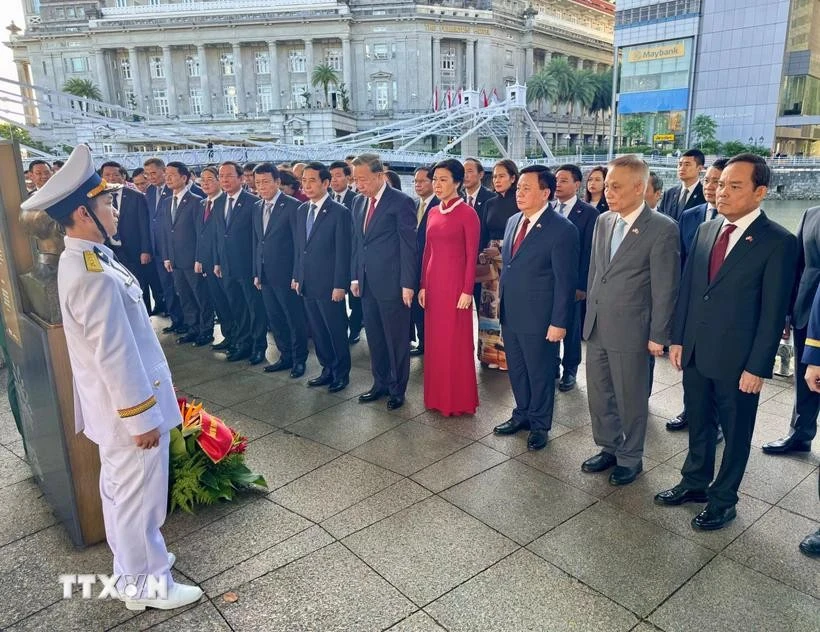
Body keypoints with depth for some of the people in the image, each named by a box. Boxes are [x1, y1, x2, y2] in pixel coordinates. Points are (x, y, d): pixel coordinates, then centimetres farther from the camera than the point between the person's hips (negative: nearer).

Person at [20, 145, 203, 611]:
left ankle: (129, 567, 43)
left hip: (111, 408, 10)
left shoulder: (81, 260, 4)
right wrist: (142, 418, -18)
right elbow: (116, 357, -26)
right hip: (128, 408, -10)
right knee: (138, 499, 8)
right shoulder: (95, 276, -28)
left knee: (120, 491, 24)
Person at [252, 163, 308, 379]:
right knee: (275, 320, 13)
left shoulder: (292, 205, -10)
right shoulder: (257, 208, 12)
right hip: (265, 275, 7)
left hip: (286, 274, -7)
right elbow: (256, 242, 16)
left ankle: (299, 359, 17)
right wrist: (256, 272, 13)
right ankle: (285, 357, 26)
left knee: (295, 319, 4)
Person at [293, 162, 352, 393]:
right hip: (307, 285, 7)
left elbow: (343, 252, -12)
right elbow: (299, 248, 15)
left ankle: (341, 373, 20)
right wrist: (297, 276, 11)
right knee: (317, 331, 13)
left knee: (336, 330, 5)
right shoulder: (302, 211, 10)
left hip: (329, 285, -6)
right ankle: (328, 369, 27)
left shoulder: (339, 213, -11)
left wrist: (340, 285, -14)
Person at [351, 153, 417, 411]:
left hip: (392, 284, -7)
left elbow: (409, 245, -12)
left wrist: (408, 284, -14)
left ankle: (397, 389, 20)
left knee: (396, 339, 5)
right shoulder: (359, 202, 11)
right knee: (374, 338, 15)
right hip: (367, 283, 7)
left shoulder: (401, 202, -11)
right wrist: (355, 277, 12)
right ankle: (380, 384, 29)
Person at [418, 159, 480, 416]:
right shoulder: (433, 213, 11)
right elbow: (427, 251, 12)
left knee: (456, 341, 2)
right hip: (433, 282, 7)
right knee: (435, 340, 13)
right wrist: (422, 285, 10)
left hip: (455, 282, -6)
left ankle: (459, 399, 16)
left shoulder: (467, 213, -9)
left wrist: (468, 290, -13)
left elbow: (471, 255, -10)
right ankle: (437, 395, 26)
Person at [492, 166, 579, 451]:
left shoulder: (562, 229, -15)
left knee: (540, 373, 10)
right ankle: (522, 414, 39)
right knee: (516, 369, 19)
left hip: (538, 318, -7)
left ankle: (539, 425, 29)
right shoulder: (513, 221, 7)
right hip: (510, 314, 7)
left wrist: (559, 322, -16)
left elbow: (565, 281, -15)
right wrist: (501, 304, 12)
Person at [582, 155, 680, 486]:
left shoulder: (662, 228, -13)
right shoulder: (602, 221, 6)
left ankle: (630, 458, 30)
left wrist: (658, 335, -10)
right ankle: (608, 448, 36)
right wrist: (590, 315, 14)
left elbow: (665, 288, -11)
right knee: (598, 395, 17)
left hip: (630, 330, -6)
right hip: (596, 326, 6)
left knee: (630, 399, 10)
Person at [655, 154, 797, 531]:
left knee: (735, 432, 13)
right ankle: (695, 483, 40)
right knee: (698, 423, 20)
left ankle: (723, 499, 31)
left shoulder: (778, 242, -12)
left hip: (736, 360, -5)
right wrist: (678, 339, 7)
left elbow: (773, 312, -13)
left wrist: (757, 367, -14)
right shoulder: (706, 230, 5)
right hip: (695, 352, 5)